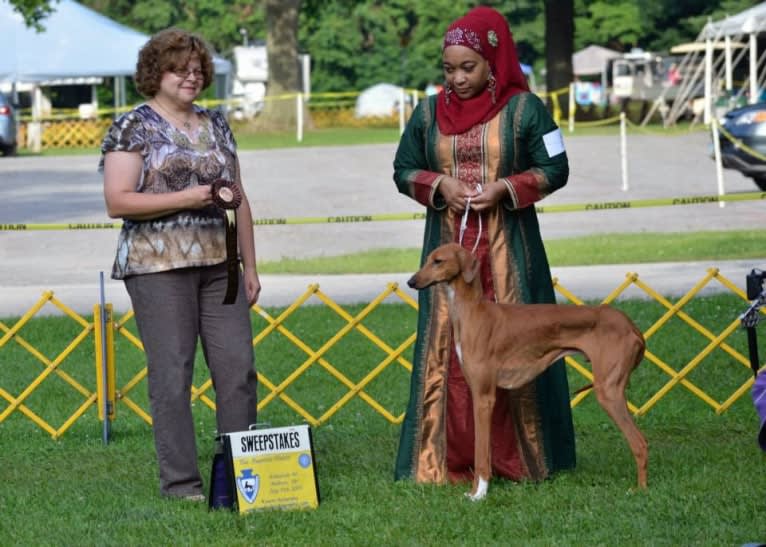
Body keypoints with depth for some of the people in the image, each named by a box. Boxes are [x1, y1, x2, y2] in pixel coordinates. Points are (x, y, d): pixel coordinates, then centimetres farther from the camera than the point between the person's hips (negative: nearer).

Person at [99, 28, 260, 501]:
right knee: (172, 374, -4)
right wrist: (186, 199, -16)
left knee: (239, 368, 0)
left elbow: (239, 198, 19)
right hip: (158, 266, -5)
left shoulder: (216, 125, 16)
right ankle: (180, 481, 1)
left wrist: (250, 265, 14)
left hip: (218, 264, 5)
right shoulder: (133, 127, -1)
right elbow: (117, 201, -10)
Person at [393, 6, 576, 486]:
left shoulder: (523, 109, -2)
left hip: (508, 249, -2)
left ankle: (519, 459, 5)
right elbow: (403, 171, 13)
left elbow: (555, 169, 0)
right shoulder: (429, 113, 7)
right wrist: (439, 185, -7)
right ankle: (446, 461, 1)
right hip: (448, 247, 2)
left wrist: (505, 188, -14)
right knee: (447, 349, -1)